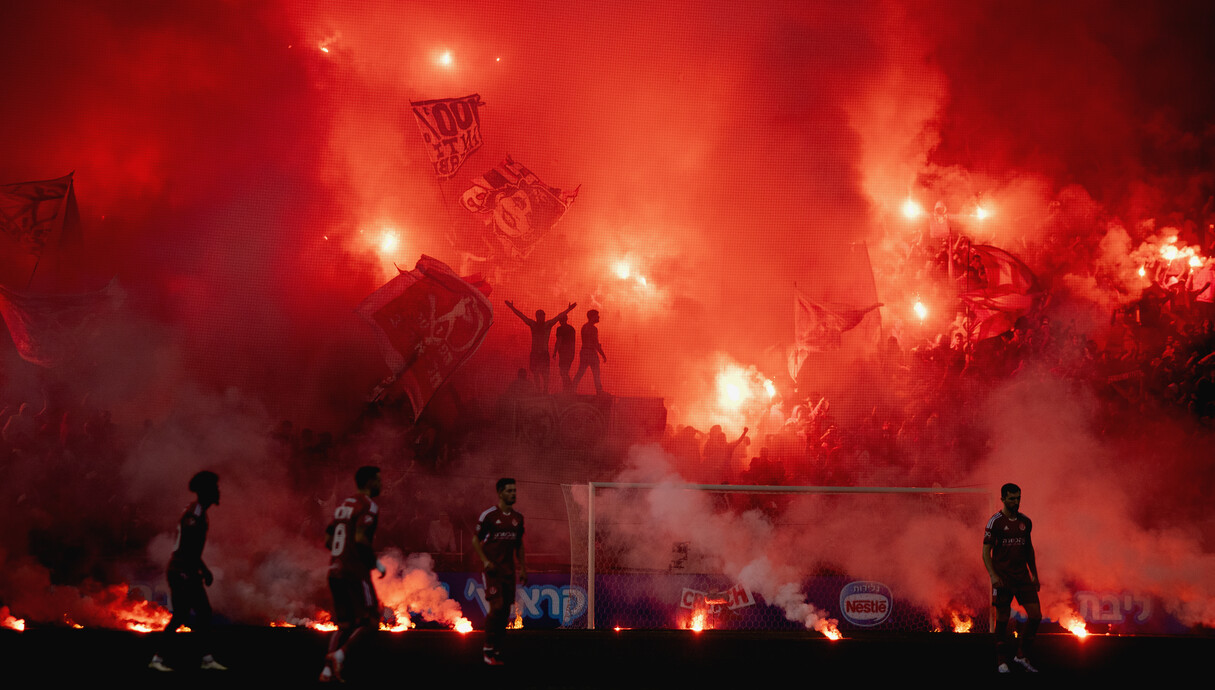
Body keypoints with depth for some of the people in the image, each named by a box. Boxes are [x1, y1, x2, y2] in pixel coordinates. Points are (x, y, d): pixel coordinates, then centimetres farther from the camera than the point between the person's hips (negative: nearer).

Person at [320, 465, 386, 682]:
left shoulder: (343, 505, 16)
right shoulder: (368, 506, -9)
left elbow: (328, 541, 16)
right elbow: (360, 539, -22)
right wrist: (376, 562, -9)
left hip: (335, 571, 8)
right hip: (355, 573, -8)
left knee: (345, 625, 12)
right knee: (369, 622, 0)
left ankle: (328, 669, 2)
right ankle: (339, 655, -14)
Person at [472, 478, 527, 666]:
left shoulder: (518, 517, 10)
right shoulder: (488, 515, -7)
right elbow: (475, 540, -2)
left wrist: (522, 568, 14)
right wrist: (485, 561, -14)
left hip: (509, 569, 6)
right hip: (492, 568, -5)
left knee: (506, 610, 4)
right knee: (497, 606, -15)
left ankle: (497, 650, 14)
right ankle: (488, 648, -1)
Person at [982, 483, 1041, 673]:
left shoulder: (1025, 521, 10)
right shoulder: (995, 521, -6)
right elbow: (986, 551, -7)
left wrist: (1034, 575, 16)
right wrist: (993, 575, -17)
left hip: (1023, 576, 5)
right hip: (1002, 578, -5)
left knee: (1036, 615, -2)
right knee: (1002, 619, 1)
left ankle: (1022, 655, 14)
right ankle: (1003, 661, 13)